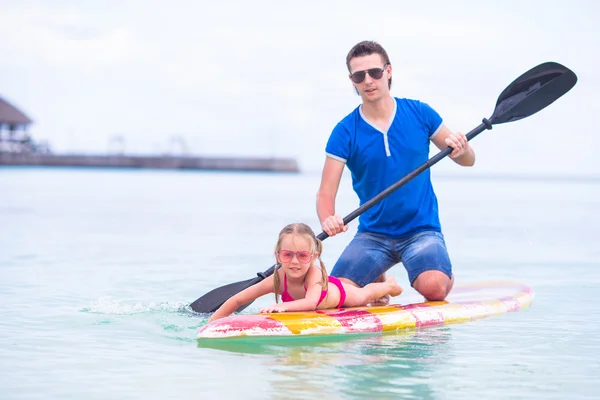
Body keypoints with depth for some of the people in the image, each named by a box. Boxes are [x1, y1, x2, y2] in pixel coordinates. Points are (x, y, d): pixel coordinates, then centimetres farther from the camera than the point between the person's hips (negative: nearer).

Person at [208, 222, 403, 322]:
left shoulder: (314, 273, -48)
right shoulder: (277, 279, -40)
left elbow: (311, 302, -65)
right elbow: (237, 300, -35)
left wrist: (282, 306, -80)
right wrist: (210, 324, -42)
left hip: (339, 293, -4)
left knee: (363, 296, 28)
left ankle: (389, 284, 62)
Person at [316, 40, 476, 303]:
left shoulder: (420, 114, -1)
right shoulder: (345, 132, -4)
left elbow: (467, 161, 7)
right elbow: (325, 194, -8)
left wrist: (461, 150, -17)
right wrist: (328, 220, -31)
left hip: (422, 229, -1)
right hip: (373, 234, 1)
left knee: (433, 288, -29)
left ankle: (446, 275, 12)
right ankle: (377, 281, 16)